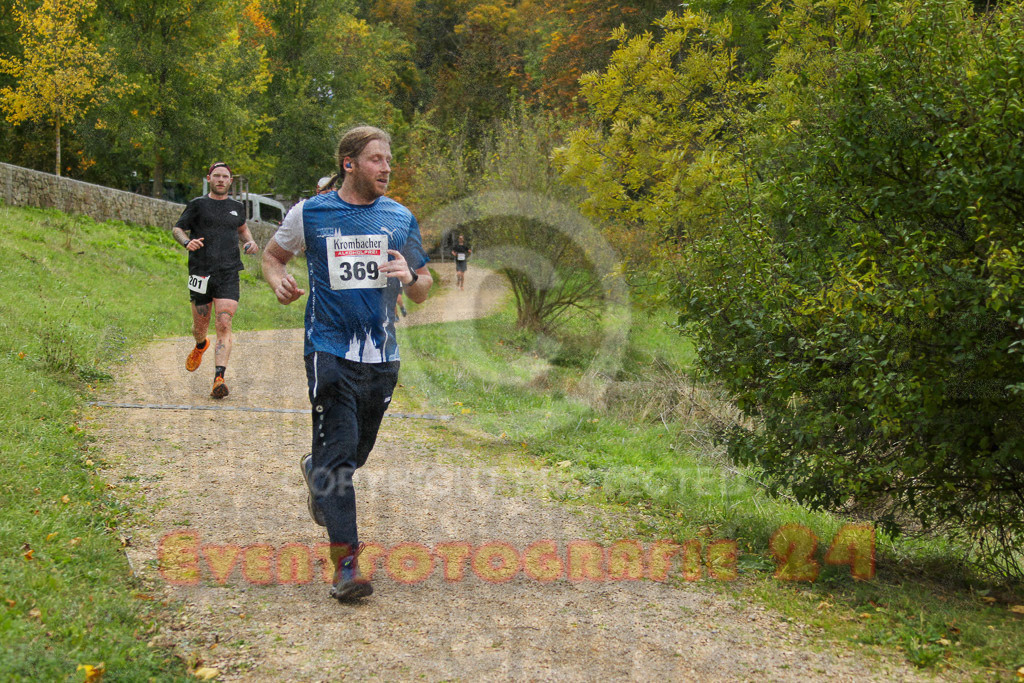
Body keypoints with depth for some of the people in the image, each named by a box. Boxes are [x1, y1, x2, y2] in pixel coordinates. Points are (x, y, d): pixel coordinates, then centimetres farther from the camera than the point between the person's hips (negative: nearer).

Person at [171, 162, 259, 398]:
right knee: (200, 327, 11)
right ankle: (201, 346, 49)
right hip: (201, 273, 0)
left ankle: (219, 378, -21)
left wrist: (251, 242, 11)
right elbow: (177, 228, 10)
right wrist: (187, 241, -12)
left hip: (228, 274, 1)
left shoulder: (237, 207, 12)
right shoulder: (198, 205, 3)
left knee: (224, 325, -15)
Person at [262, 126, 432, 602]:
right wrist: (278, 282, -6)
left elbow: (424, 289, 15)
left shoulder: (400, 219, 9)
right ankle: (345, 563, -12)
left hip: (382, 356, 4)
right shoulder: (309, 214, 1)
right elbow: (272, 255, 17)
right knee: (339, 452, -13)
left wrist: (410, 277, -9)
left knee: (357, 453, 14)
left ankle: (316, 473, 49)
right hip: (330, 351, -3)